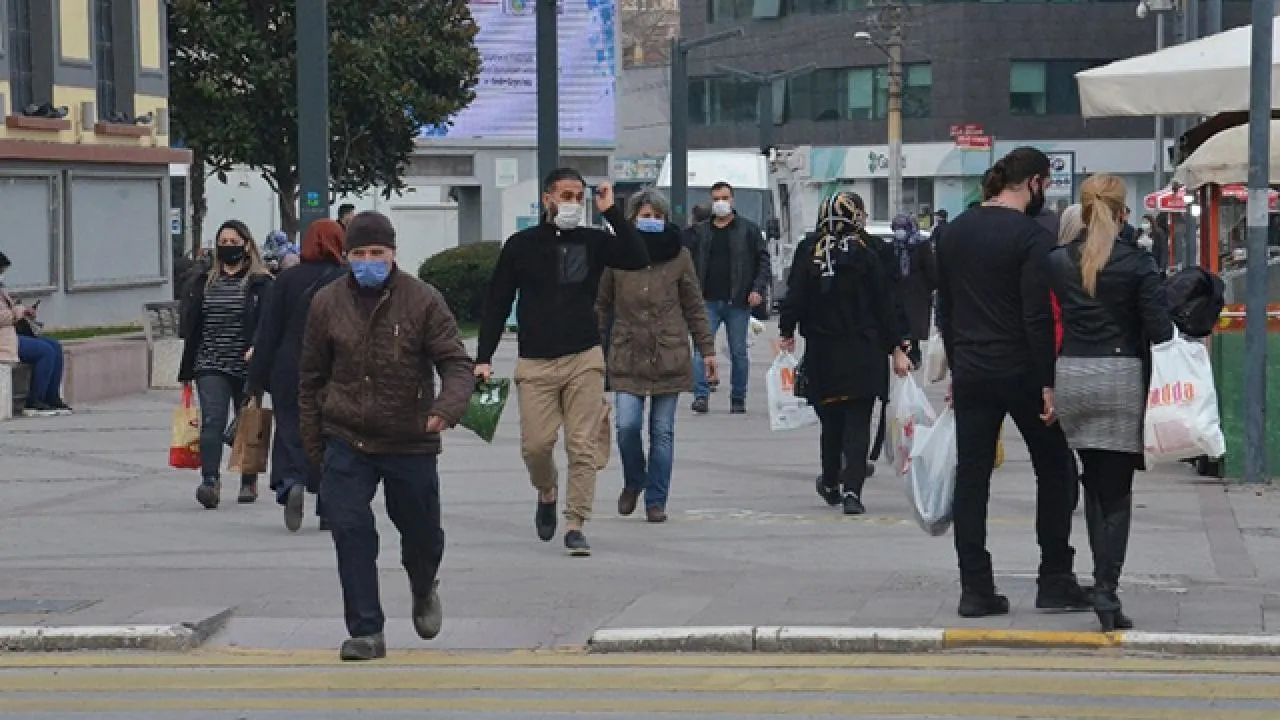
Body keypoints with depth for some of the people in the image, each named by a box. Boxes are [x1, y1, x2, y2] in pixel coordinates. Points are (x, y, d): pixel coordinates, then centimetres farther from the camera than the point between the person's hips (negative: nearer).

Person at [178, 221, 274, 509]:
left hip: (246, 366, -2)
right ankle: (210, 481, -23)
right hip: (210, 366, 2)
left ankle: (249, 483, 24)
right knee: (212, 421, -13)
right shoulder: (203, 282, 11)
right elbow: (189, 321, 13)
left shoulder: (260, 283, -1)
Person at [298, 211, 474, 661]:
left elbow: (456, 364, -12)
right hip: (346, 443, 1)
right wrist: (313, 442, 10)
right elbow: (311, 376, 9)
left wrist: (447, 409, -32)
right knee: (350, 531, -11)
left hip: (411, 442, -1)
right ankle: (366, 632, -3)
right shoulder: (327, 303, 0)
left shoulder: (423, 301, -7)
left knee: (421, 532, 15)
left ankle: (424, 591, 48)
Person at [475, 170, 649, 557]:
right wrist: (484, 358, 2)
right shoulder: (521, 245, 4)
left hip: (584, 360, 0)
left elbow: (639, 259, -10)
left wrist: (612, 212, -10)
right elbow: (497, 304, 7)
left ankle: (575, 525, 3)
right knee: (536, 444, -4)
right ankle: (547, 493, 28)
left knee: (582, 446, -3)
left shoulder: (593, 241, 5)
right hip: (535, 364, 0)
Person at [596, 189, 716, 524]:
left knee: (662, 431, 3)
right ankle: (633, 482, 17)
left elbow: (694, 307, 9)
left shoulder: (678, 256, 3)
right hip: (628, 355, 0)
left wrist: (707, 349, 8)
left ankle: (656, 500, 13)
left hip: (670, 355, 0)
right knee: (627, 425, -11)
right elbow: (601, 306, 10)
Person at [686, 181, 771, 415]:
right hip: (708, 301, 1)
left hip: (738, 302, -1)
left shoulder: (748, 229, 4)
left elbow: (763, 259, 2)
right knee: (701, 348, -10)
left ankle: (738, 399, 13)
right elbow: (690, 263, 13)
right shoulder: (700, 231, 11)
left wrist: (758, 289, -9)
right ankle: (701, 396, -11)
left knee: (738, 352, 5)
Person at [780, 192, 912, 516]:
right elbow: (888, 303, -4)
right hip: (864, 353, -2)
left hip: (821, 352, 2)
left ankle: (831, 484, 30)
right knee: (858, 421, 0)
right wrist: (898, 348, 0)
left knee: (830, 419, 17)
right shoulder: (872, 252, -5)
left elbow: (795, 296, 0)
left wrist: (787, 333, 13)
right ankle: (851, 489, -10)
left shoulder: (809, 251, -1)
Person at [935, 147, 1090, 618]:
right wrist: (1049, 383, -15)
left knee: (971, 477, 5)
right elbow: (1038, 317, -18)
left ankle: (975, 589, 3)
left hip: (971, 373, 6)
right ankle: (1055, 582, 10)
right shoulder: (1032, 237, -13)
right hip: (1022, 373, -6)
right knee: (1055, 471, 9)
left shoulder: (955, 232, 9)